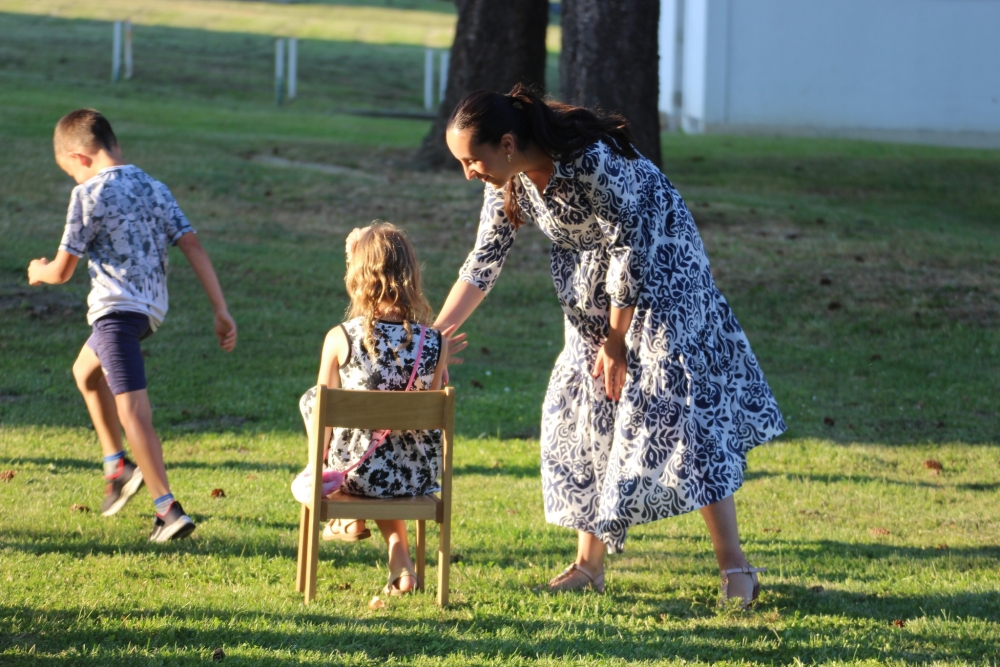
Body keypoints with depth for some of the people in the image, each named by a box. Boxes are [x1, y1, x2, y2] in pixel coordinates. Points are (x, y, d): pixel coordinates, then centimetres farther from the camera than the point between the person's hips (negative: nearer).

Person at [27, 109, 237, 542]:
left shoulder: (90, 194, -8)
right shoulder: (155, 190, 11)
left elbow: (62, 271, -3)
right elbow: (194, 248, 4)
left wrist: (38, 272, 21)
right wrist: (221, 311, 3)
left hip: (116, 307, -9)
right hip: (152, 308, 9)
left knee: (131, 410, -14)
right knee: (86, 371, 32)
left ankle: (168, 509, -23)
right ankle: (117, 467, 35)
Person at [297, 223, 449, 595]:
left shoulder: (340, 339, -15)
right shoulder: (436, 344, -10)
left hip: (356, 475, -2)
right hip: (419, 477, 2)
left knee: (310, 398, 25)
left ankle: (350, 519, 36)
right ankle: (399, 556, 25)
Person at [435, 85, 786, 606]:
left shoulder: (592, 161, -34)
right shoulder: (507, 180, -11)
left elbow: (632, 250, -25)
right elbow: (484, 261, -1)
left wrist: (616, 341, -17)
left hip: (660, 270, -8)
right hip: (593, 288, 8)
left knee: (676, 406, -14)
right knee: (584, 405, 4)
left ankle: (734, 565, -12)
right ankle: (589, 563, 12)